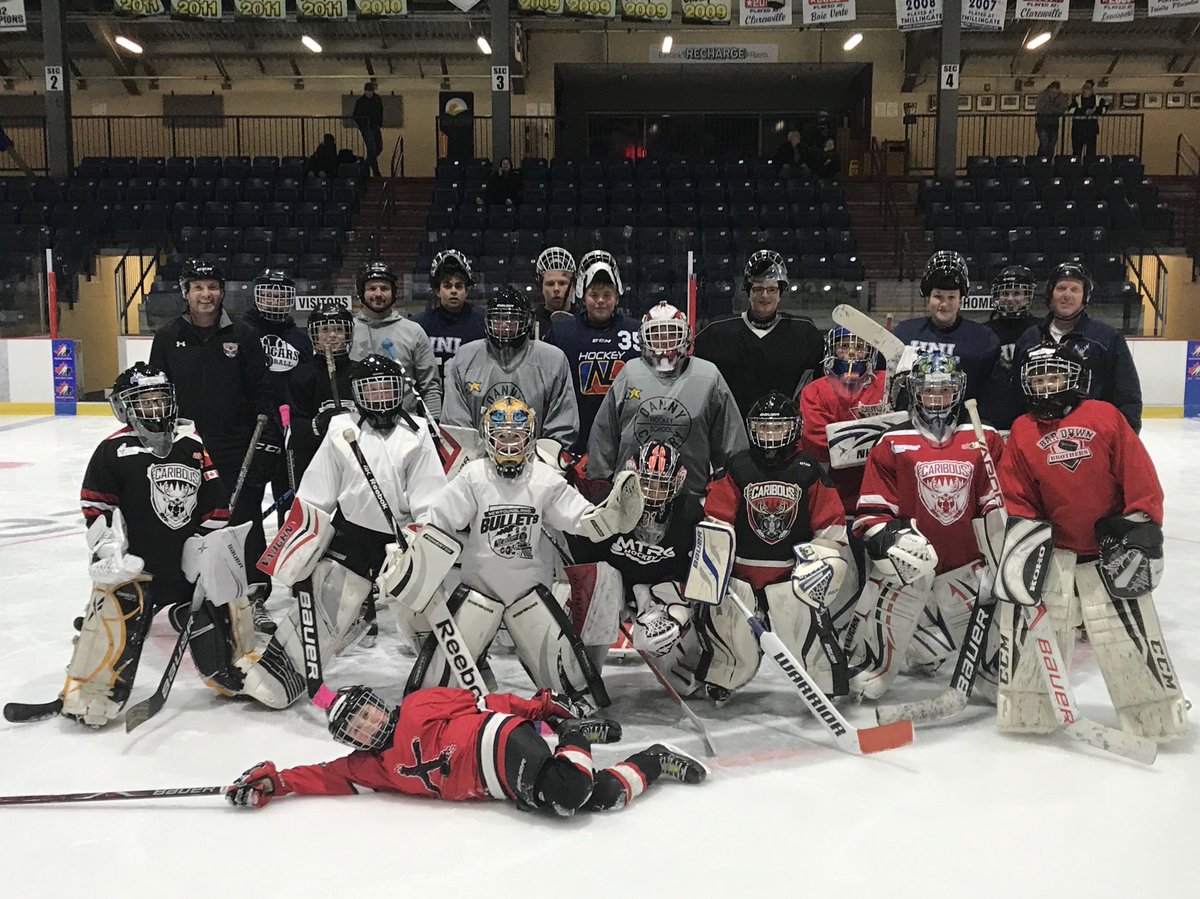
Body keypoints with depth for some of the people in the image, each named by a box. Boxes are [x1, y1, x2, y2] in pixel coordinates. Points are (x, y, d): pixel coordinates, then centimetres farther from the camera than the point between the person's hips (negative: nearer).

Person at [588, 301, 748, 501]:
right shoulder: (629, 374, 8)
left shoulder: (709, 377, 6)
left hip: (690, 492, -1)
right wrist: (599, 480, 10)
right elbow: (603, 435, 12)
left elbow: (730, 439, 9)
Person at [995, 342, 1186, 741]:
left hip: (1110, 546, -2)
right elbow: (1016, 497, 6)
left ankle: (1158, 710, 18)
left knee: (1130, 628, 0)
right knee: (1021, 611, -8)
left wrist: (1141, 530, -7)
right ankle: (1024, 704, 7)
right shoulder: (1022, 432, 3)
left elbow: (1141, 480, -4)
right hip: (1052, 546, 2)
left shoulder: (1106, 417, -4)